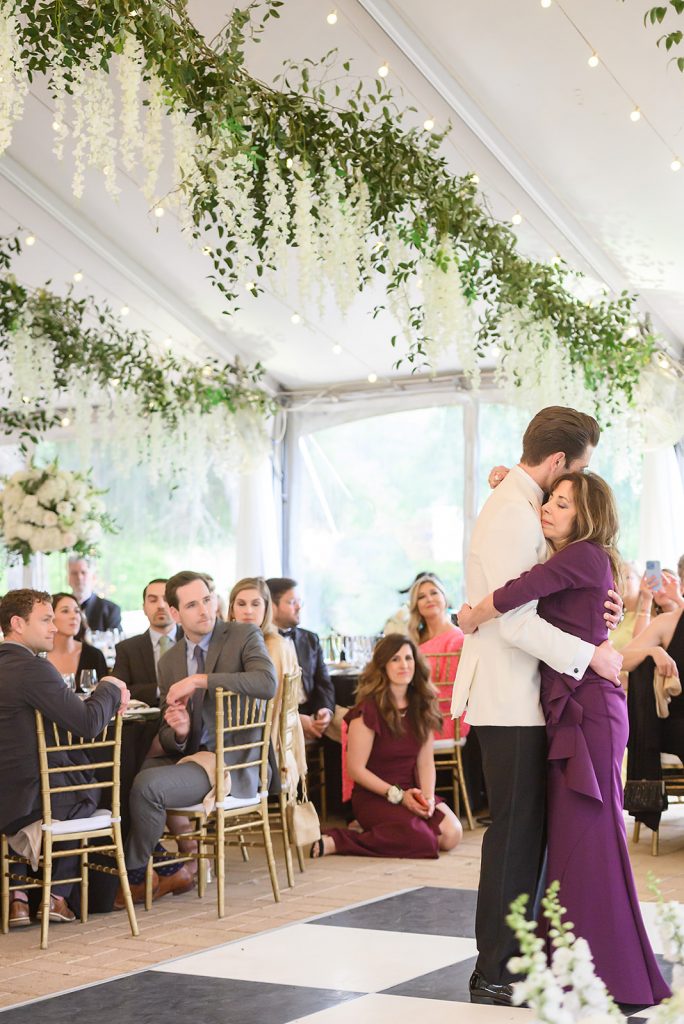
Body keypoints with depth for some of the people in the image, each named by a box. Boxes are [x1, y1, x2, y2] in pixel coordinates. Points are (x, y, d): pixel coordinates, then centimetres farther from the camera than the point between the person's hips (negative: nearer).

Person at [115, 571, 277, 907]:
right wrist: (178, 732, -11)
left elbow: (267, 683, -23)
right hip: (191, 756, 6)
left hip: (234, 764, -6)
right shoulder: (169, 662, 14)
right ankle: (170, 871, 0)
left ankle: (135, 876, -3)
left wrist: (201, 680, -21)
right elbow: (167, 740, 15)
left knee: (147, 785, -26)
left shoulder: (244, 636, -1)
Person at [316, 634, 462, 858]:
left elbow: (426, 762, 7)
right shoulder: (369, 709, -12)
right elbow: (356, 769, -11)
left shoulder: (421, 706, 7)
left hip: (410, 792, 6)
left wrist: (428, 797, -11)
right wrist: (398, 795, -15)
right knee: (421, 839, -30)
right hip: (373, 797, -6)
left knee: (452, 834, -19)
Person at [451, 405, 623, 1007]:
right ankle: (495, 973, 3)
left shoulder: (523, 508, 16)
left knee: (527, 830, 13)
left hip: (521, 694, 10)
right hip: (509, 696, -10)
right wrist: (589, 654, -17)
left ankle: (513, 958, 21)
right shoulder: (511, 516, -18)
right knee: (516, 833, -5)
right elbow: (517, 622, -24)